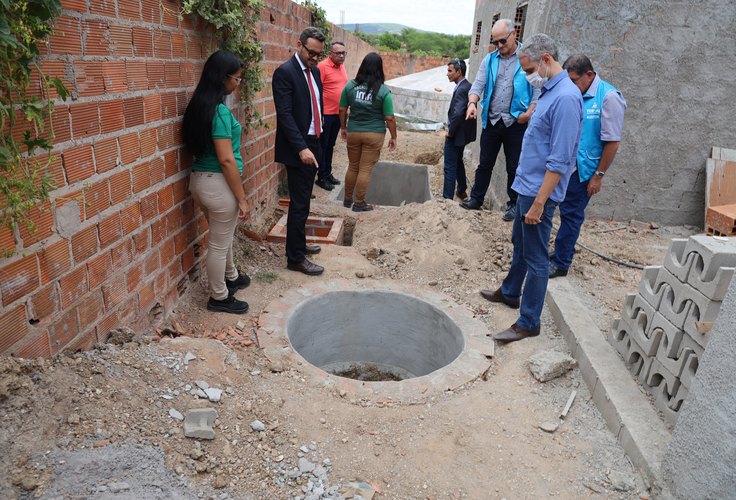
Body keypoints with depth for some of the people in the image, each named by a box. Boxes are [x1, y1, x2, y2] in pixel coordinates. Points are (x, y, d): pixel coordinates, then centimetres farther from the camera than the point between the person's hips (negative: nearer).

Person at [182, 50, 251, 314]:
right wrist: (242, 198, -18)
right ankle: (219, 297, 24)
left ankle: (231, 276, 49)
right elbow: (226, 159, -22)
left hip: (200, 178, 9)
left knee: (223, 235, 27)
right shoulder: (219, 110, -21)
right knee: (219, 242, 7)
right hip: (218, 183, -9)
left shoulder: (198, 103, 7)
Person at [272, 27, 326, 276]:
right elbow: (284, 114, -20)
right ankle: (295, 258, 6)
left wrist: (317, 137, 13)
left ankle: (298, 244, 32)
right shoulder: (284, 72, -13)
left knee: (303, 201, 17)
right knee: (299, 203, -4)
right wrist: (301, 148, -26)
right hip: (297, 149, -8)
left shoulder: (314, 70, 13)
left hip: (312, 145, 8)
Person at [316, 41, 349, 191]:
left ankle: (328, 173, 27)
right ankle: (321, 177, 11)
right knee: (322, 146, 3)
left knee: (330, 145, 16)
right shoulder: (322, 66, -13)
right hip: (326, 114, -7)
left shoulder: (341, 66, 11)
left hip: (338, 113, 7)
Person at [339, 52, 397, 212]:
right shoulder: (383, 91, -12)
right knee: (365, 170, 6)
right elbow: (389, 118, -9)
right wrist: (393, 137, 2)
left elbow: (342, 110, 3)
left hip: (353, 132, 3)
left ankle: (347, 199, 29)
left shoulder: (350, 86, -4)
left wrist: (343, 127, 17)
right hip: (374, 134, -3)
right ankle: (359, 203, 14)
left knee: (352, 167, 18)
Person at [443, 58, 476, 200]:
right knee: (458, 162, 24)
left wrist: (450, 132, -19)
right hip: (462, 133, 10)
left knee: (450, 167, -3)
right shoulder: (467, 86, 9)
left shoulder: (461, 89, -21)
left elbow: (457, 114, -31)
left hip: (456, 135, -10)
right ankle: (462, 191, 38)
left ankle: (447, 197, 3)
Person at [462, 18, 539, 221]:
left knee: (514, 167, 6)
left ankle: (513, 204, 18)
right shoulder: (489, 60, 7)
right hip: (491, 121, 3)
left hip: (516, 122, -3)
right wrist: (472, 103, -19)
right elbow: (478, 84, 1)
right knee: (484, 164, 11)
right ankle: (476, 199, 22)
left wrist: (530, 112, -16)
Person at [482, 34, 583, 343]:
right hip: (526, 186, 10)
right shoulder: (549, 92, 11)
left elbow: (559, 161, -24)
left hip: (539, 191, -10)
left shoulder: (565, 97, -20)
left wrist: (539, 202, -24)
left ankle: (528, 323, 11)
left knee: (536, 258, 0)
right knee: (520, 244, 23)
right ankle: (510, 293, 42)